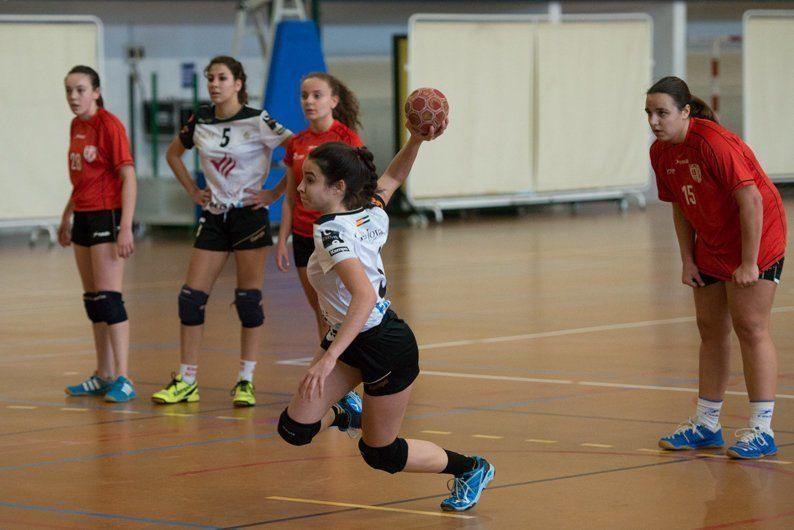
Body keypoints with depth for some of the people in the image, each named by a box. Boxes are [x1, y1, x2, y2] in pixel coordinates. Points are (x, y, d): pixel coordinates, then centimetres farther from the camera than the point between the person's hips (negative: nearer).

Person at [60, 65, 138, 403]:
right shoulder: (76, 126, 11)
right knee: (92, 299, 11)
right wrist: (66, 218, 25)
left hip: (107, 216, -8)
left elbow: (128, 177, -17)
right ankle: (104, 377, 18)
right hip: (83, 217, 8)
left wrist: (126, 228, -22)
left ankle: (123, 380, -11)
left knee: (108, 298, -12)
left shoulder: (109, 125, -13)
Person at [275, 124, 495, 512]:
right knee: (294, 429, -1)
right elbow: (391, 178, 17)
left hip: (386, 348, -8)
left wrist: (329, 358, -46)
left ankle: (470, 469, 28)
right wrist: (416, 140, 1)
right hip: (349, 338, 8)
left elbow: (364, 296, -40)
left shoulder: (334, 232, -27)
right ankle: (344, 415, 30)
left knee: (381, 455, 9)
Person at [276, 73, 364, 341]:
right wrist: (282, 241, 9)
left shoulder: (347, 139, -7)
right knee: (321, 314, 10)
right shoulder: (296, 143, 9)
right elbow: (290, 200, 14)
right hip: (304, 238, 5)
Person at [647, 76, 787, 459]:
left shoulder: (714, 143, -26)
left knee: (750, 327, -10)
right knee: (711, 330, 10)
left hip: (756, 239, -8)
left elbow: (751, 200, -26)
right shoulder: (661, 152, -1)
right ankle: (706, 424, 18)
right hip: (711, 248, 8)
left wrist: (749, 263, -24)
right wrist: (688, 261, 3)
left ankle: (761, 430, -7)